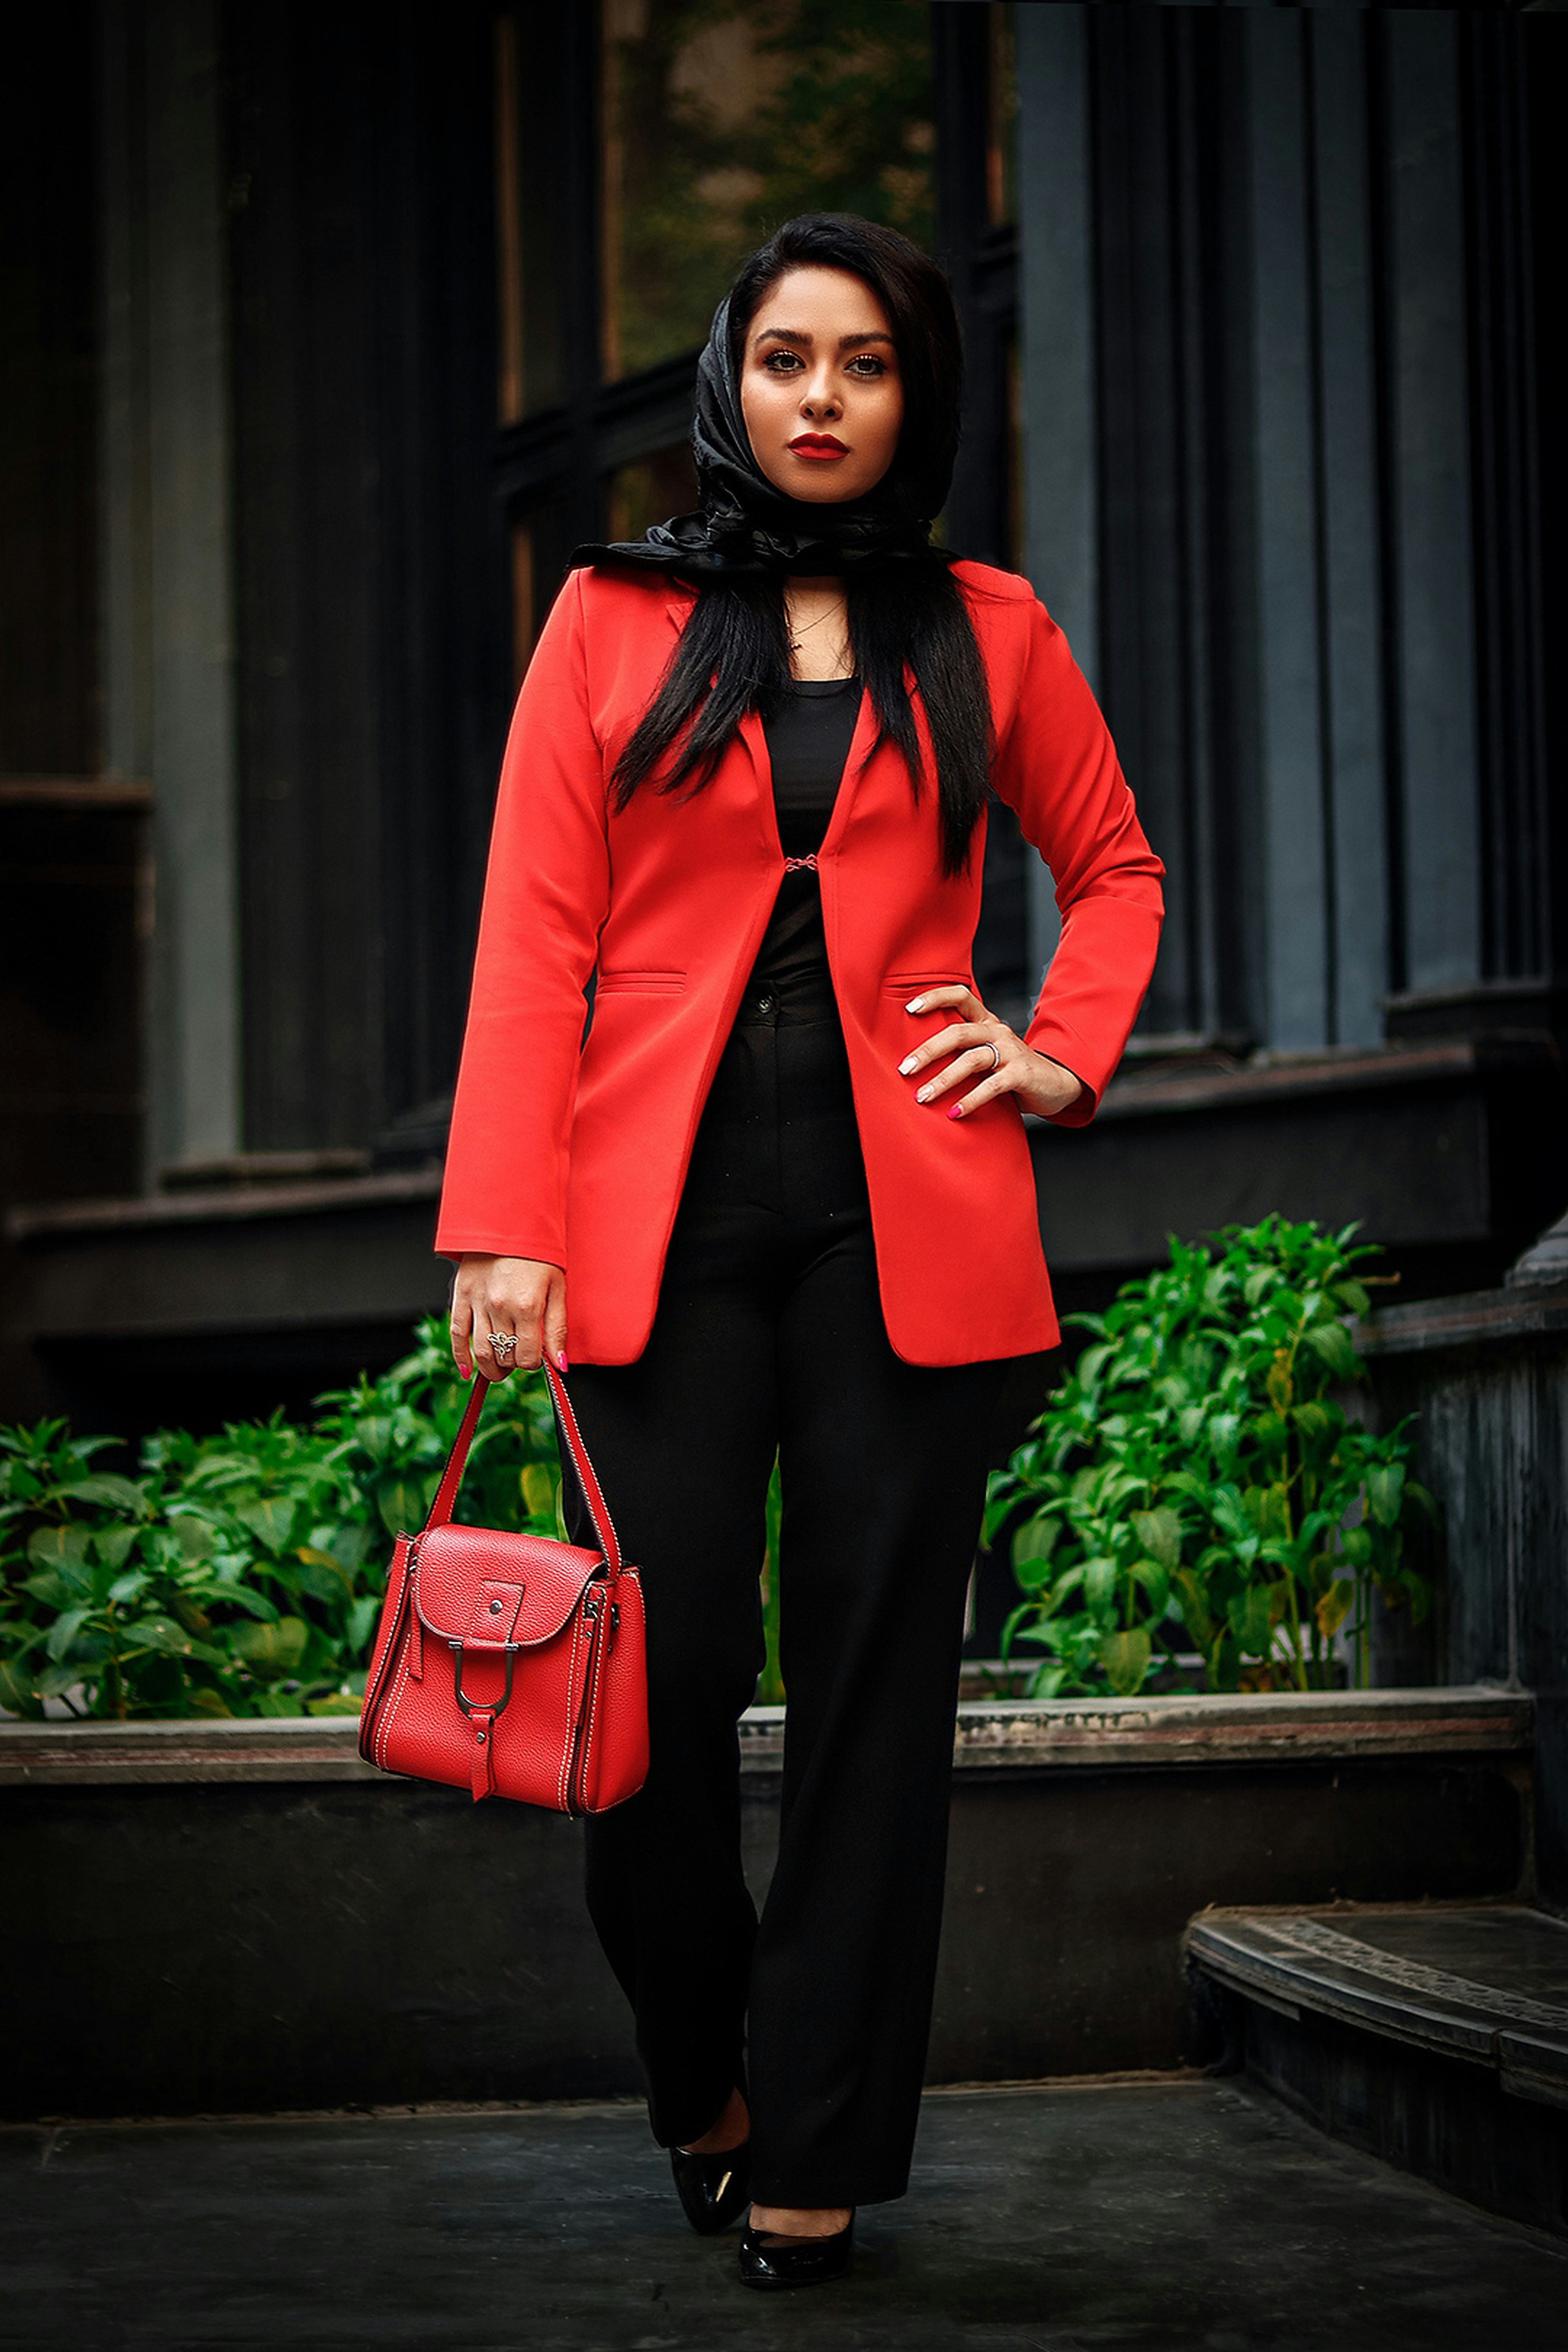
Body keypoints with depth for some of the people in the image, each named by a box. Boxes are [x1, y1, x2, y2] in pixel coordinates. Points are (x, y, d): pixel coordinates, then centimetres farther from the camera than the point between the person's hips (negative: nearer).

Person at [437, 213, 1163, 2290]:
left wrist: (1066, 1058, 7)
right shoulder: (614, 622, 7)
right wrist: (502, 1230, -6)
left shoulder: (986, 634, 11)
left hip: (904, 1211, 1)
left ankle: (817, 2146, 10)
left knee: (874, 1677, 0)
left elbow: (1115, 867, 25)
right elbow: (534, 939, 2)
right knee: (653, 1674, -4)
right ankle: (701, 2082, 20)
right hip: (659, 1207, -1)